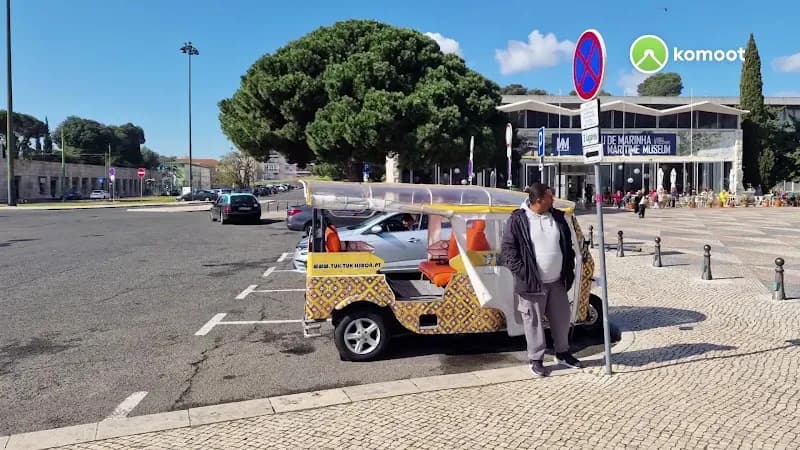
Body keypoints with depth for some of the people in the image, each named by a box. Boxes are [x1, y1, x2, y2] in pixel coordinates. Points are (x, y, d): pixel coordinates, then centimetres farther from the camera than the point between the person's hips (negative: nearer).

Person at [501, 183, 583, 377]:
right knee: (534, 321, 4)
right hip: (532, 282, -6)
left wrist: (569, 269, 11)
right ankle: (536, 359, 18)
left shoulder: (558, 217, 7)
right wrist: (521, 271, -15)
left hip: (557, 281, 6)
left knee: (562, 317, 16)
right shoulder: (518, 220, -11)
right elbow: (508, 249, -9)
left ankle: (562, 353, 35)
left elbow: (567, 244, 16)